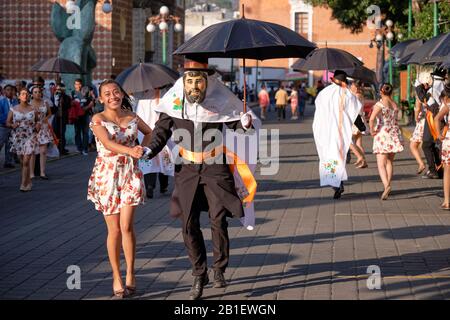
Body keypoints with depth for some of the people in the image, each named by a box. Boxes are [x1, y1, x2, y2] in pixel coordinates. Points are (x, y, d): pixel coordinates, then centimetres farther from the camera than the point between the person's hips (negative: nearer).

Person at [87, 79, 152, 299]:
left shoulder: (132, 118, 5)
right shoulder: (98, 120, -6)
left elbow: (149, 132, 25)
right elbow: (108, 143, -23)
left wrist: (141, 151, 8)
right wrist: (130, 150, -40)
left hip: (130, 174, 1)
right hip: (107, 175, -1)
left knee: (126, 226, -11)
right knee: (114, 230, 2)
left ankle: (130, 274, 3)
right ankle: (116, 277, 13)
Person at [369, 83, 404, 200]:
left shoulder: (379, 104, -11)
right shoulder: (395, 105, 6)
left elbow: (371, 119, -24)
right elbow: (395, 121, 7)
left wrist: (372, 131, -11)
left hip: (382, 134, -5)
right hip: (394, 133, 5)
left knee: (381, 164, -7)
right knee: (390, 162, 19)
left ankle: (386, 185, -28)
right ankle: (388, 185, 21)